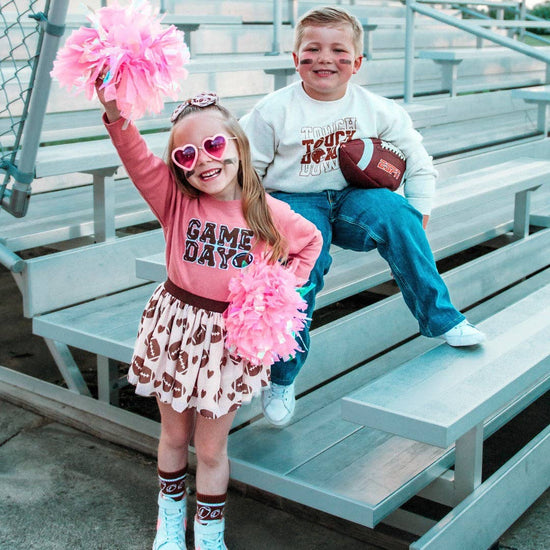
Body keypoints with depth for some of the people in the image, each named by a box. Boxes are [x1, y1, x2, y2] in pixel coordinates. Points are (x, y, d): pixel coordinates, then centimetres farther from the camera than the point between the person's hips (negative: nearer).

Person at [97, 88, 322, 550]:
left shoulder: (270, 213, -6)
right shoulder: (176, 200, -7)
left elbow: (311, 241, 13)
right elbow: (138, 160, -24)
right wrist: (117, 113, -42)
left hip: (233, 336, -1)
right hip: (176, 329, 1)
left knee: (211, 447, 11)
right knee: (174, 435, 18)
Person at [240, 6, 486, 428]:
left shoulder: (377, 109, -1)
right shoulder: (273, 112, -7)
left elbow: (418, 161, 8)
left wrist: (417, 213, 1)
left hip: (350, 199, 2)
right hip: (293, 203, -2)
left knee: (396, 215, -29)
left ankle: (441, 319, -14)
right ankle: (281, 377, -8)